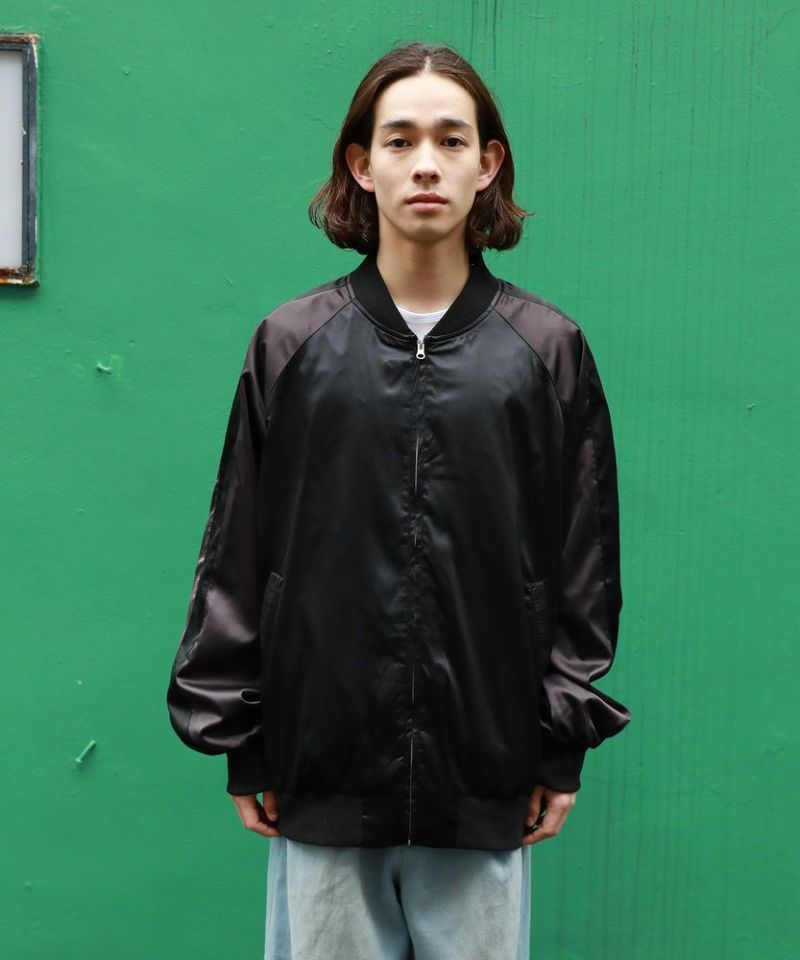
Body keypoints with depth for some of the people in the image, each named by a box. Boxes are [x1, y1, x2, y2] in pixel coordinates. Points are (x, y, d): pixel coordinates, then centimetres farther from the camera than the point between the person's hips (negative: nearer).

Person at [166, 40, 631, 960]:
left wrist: (565, 747, 3)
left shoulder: (548, 349, 0)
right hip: (324, 773, 0)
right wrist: (243, 750, 2)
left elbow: (585, 566, 4)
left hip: (486, 781, 0)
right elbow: (236, 557, 3)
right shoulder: (291, 343, 0)